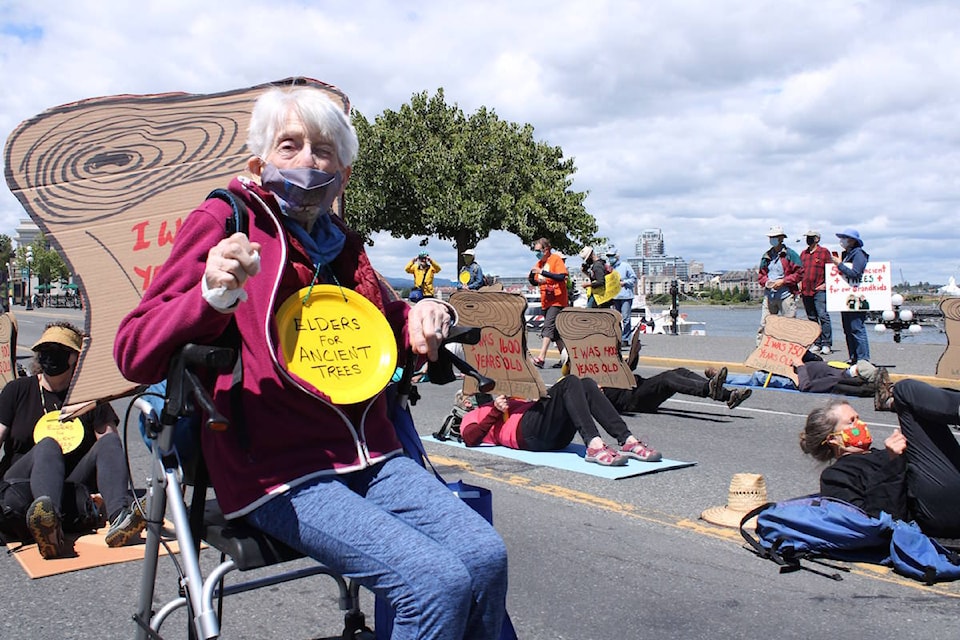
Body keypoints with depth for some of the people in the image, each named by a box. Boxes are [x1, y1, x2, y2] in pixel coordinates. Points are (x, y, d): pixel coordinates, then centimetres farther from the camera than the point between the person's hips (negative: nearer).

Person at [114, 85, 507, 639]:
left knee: (487, 556, -13)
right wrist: (213, 296, -26)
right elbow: (134, 355, -7)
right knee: (436, 581, -23)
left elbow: (385, 323, 32)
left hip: (370, 457, 6)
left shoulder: (340, 241, 15)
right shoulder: (224, 221, -2)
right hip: (279, 475, -6)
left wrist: (422, 316, 7)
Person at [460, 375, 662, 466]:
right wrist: (495, 410, -5)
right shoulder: (472, 416, 27)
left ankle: (627, 440, -31)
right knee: (570, 382, -25)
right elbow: (470, 438, 4)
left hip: (558, 434, 6)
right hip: (527, 432, -6)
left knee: (586, 383, -17)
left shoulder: (510, 403, 43)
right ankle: (593, 444, -45)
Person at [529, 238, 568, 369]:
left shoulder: (556, 259, -8)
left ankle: (541, 358, -25)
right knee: (555, 330, 10)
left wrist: (542, 272, -27)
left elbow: (562, 277, -22)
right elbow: (535, 282, 18)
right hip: (545, 301, 8)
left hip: (557, 300, -8)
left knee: (548, 326, -18)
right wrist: (532, 276, -5)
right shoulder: (539, 263, 13)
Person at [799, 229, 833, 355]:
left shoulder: (824, 252, 2)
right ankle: (816, 343, 13)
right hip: (805, 291, 6)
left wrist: (826, 284, -10)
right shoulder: (803, 254, 18)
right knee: (812, 318, 8)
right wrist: (800, 285, 12)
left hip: (819, 291, -6)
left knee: (823, 316, -10)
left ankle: (826, 344, -7)